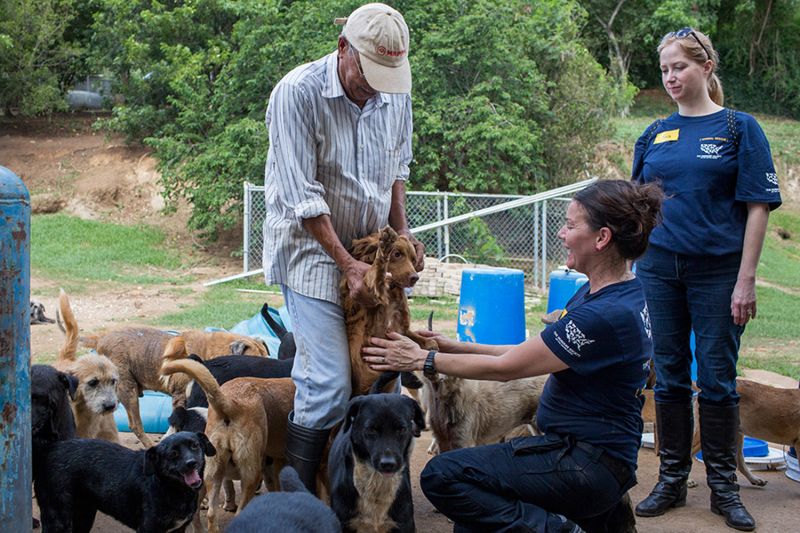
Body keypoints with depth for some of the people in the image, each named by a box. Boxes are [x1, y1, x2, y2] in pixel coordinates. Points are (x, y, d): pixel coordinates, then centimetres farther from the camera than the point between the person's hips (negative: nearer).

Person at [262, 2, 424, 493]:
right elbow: (303, 197, -19)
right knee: (329, 386, -12)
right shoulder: (299, 93, -18)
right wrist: (348, 265, -20)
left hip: (371, 249, 6)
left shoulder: (396, 93, 0)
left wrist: (401, 231, 4)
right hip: (312, 251, -6)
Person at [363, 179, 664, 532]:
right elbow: (531, 353, 14)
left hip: (588, 463, -10)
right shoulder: (605, 292, 7)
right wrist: (458, 347, 10)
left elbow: (505, 368, -15)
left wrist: (423, 360, -4)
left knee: (442, 476, -18)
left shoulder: (608, 314, -23)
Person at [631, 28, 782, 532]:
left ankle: (724, 485, 14)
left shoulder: (739, 127, -2)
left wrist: (746, 281, -12)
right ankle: (672, 480, 19)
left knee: (718, 377, 3)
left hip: (717, 271, -3)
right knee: (670, 376, 9)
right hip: (659, 268, 3)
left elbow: (757, 206, -6)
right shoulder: (654, 135, 9)